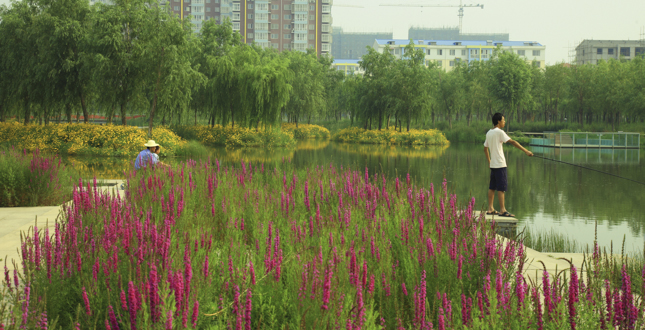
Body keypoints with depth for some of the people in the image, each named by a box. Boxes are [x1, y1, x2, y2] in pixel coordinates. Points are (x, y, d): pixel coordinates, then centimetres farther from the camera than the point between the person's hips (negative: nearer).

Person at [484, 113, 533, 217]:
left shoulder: (489, 133, 13)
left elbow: (485, 148, 21)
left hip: (493, 164, 8)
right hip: (500, 164, -8)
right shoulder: (499, 132, -12)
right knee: (501, 187, -7)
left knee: (492, 187, 11)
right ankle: (502, 210, -9)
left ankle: (490, 209, 13)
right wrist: (526, 151, -21)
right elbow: (512, 142, -19)